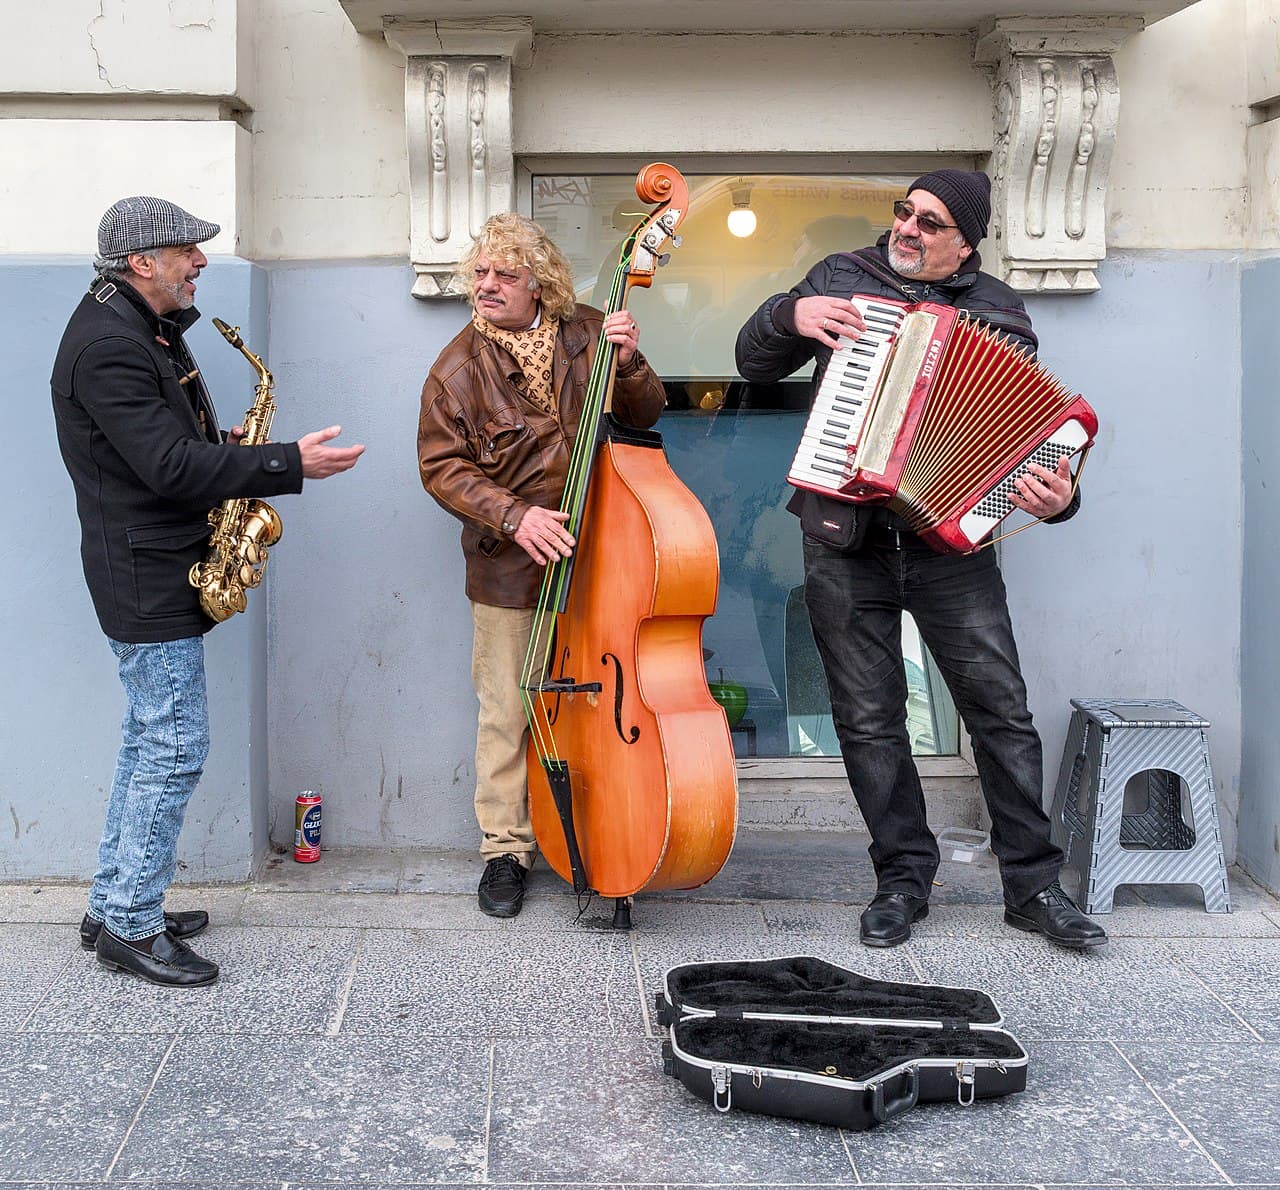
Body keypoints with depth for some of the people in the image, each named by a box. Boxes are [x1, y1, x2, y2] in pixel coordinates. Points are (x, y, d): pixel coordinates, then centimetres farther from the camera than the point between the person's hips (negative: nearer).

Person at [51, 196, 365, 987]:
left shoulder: (147, 328, 14)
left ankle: (114, 908, 25)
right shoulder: (109, 343, -20)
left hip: (161, 573, 11)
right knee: (176, 747, -6)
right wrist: (289, 464, -24)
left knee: (152, 740, 15)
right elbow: (171, 467, -26)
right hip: (146, 579, -11)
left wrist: (223, 446, 6)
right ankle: (131, 927, 4)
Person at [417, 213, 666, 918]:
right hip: (510, 568, -2)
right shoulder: (460, 366, -4)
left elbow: (645, 416, 7)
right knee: (508, 712, 3)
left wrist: (629, 363, -13)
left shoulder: (585, 336, 3)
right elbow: (440, 465, -8)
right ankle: (505, 850, 17)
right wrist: (512, 516, -21)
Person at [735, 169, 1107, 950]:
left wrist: (1055, 495, -19)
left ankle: (1034, 885, 10)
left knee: (1002, 708, -2)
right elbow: (755, 364, 15)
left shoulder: (999, 313, 6)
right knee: (869, 719, 4)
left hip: (949, 536, -1)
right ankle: (903, 879, 17)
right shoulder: (841, 278, 10)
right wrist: (791, 315, -7)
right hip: (845, 542, 1)